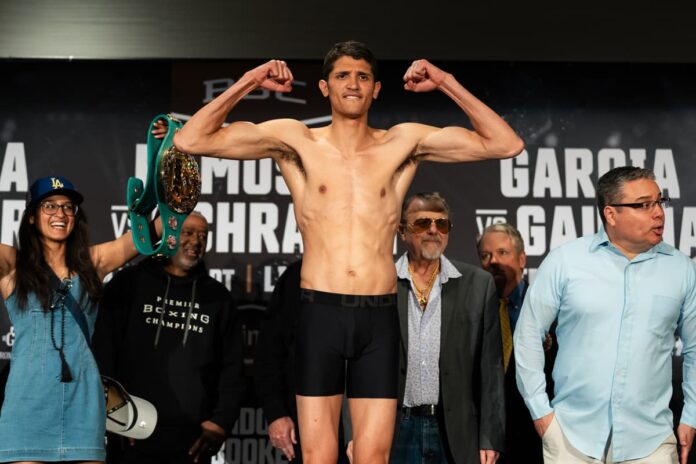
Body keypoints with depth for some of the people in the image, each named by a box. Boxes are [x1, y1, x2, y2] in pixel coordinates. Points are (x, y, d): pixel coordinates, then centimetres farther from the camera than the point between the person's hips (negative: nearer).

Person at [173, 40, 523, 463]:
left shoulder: (404, 143, 8)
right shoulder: (296, 141, 4)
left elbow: (507, 144, 4)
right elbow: (190, 140, -1)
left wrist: (447, 83, 0)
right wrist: (249, 81, -4)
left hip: (380, 318, 1)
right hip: (320, 313, -1)